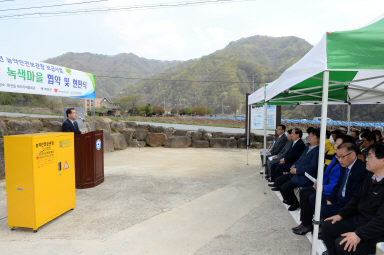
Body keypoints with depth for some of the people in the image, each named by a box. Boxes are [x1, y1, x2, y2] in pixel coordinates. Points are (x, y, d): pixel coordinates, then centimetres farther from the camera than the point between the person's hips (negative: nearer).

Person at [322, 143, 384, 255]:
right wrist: (341, 215, 6)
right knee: (327, 227, 1)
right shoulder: (370, 176, 4)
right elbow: (357, 199, 13)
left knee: (341, 244, -23)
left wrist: (359, 234, -27)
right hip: (359, 219, 9)